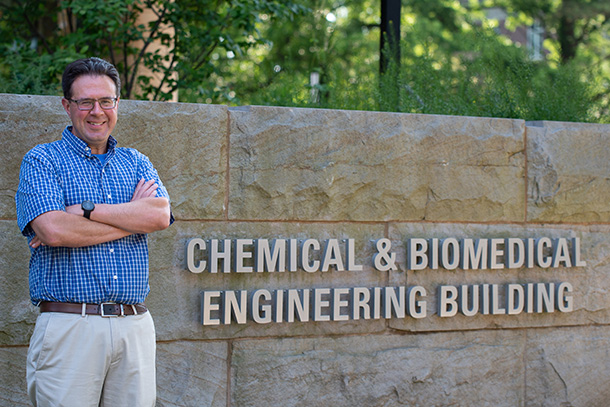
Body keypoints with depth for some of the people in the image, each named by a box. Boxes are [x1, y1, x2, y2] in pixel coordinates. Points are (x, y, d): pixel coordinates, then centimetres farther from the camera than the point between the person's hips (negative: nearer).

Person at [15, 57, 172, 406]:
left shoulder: (137, 163, 17)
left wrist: (84, 210, -10)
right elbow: (53, 230, -14)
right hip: (69, 325, -4)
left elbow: (160, 215, -3)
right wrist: (133, 214, -4)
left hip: (135, 326, 4)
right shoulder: (42, 161, 4)